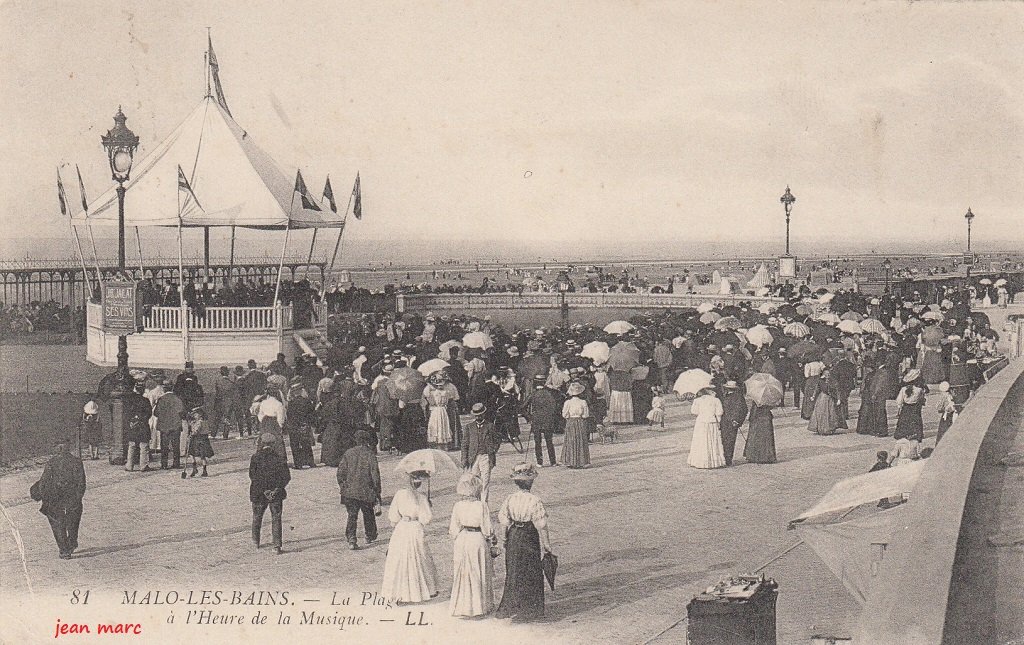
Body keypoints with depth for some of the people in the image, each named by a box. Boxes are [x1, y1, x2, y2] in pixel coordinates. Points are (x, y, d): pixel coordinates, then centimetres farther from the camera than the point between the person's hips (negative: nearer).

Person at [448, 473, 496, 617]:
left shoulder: (458, 506, -7)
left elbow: (454, 529, -2)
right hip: (478, 541, -3)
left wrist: (454, 535, 18)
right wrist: (492, 539, 8)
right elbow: (487, 529, -10)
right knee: (479, 575, 11)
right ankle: (480, 605, 16)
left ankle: (462, 605, 19)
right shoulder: (482, 506, -16)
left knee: (462, 575, 14)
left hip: (462, 541, 3)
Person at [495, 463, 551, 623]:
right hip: (529, 538, -4)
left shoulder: (510, 499, -5)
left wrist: (505, 538, 14)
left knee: (513, 573, 17)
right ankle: (526, 611, 14)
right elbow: (541, 526, -15)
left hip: (513, 537, 4)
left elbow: (504, 522, 0)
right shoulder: (534, 501, -18)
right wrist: (546, 544, -5)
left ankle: (508, 608, 25)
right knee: (530, 575, 9)